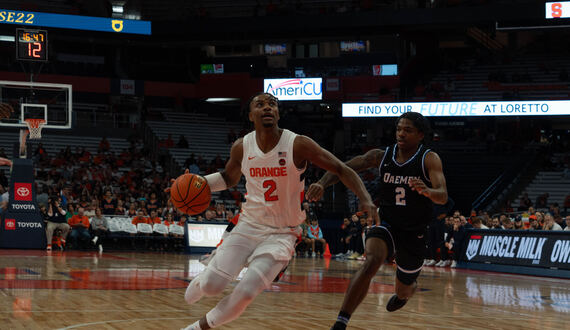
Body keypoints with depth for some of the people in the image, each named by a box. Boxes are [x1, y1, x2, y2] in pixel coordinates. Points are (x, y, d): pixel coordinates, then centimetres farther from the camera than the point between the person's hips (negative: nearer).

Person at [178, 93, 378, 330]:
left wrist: (365, 199, -23)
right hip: (248, 226, 2)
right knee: (212, 284, -11)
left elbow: (341, 170, -9)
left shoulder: (298, 145, -14)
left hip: (281, 234, -2)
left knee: (246, 292, -17)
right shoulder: (241, 148, -3)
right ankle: (198, 286, 28)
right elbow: (229, 177, 18)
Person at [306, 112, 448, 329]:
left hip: (414, 233, 0)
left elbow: (443, 197, -25)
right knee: (371, 262, -32)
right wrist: (322, 183, -31)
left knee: (403, 291, 15)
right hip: (386, 226, 1)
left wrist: (427, 191, -48)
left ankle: (410, 287, 56)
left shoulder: (429, 159, -13)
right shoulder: (381, 156, -5)